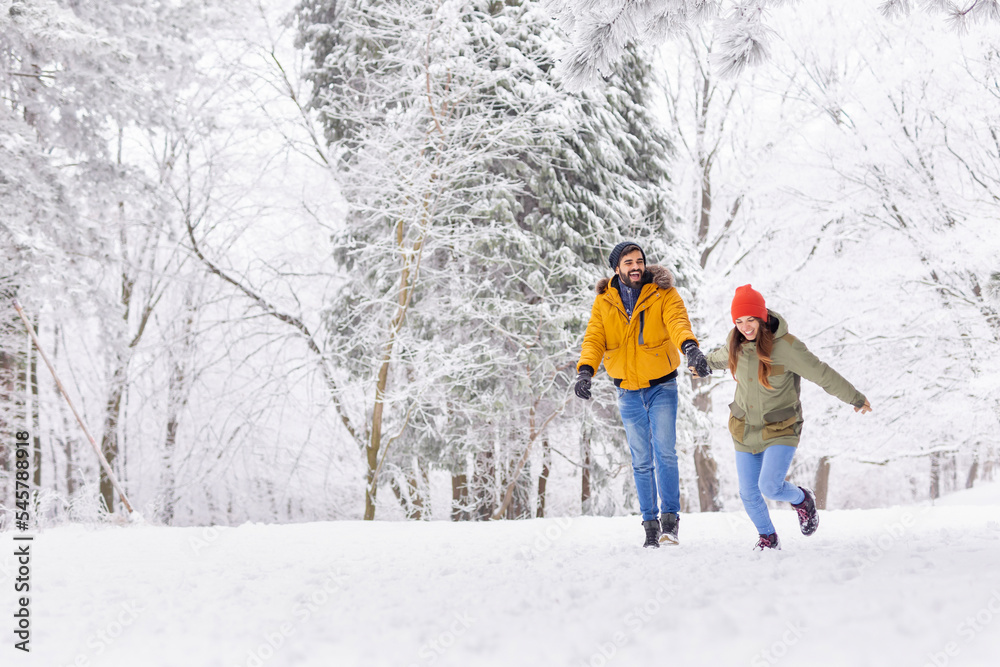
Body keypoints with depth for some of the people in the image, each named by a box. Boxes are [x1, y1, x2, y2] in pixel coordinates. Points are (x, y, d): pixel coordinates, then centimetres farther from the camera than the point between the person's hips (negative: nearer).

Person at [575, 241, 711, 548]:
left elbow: (677, 321, -26)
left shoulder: (663, 293, -8)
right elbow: (594, 338, -9)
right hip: (628, 391, 2)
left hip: (662, 386, -2)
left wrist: (690, 347, -47)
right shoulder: (604, 301, 0)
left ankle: (670, 518, -2)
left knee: (665, 452, -12)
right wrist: (585, 369, -29)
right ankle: (650, 523, 14)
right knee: (641, 460, 7)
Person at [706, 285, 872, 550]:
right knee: (749, 493, 6)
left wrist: (856, 398, -5)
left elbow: (822, 374, -14)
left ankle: (802, 499, 17)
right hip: (745, 428, 5)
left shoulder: (786, 346, -22)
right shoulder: (735, 342, -6)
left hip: (780, 429, -5)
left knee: (770, 487, -18)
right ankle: (767, 537, 33)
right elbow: (722, 357, 19)